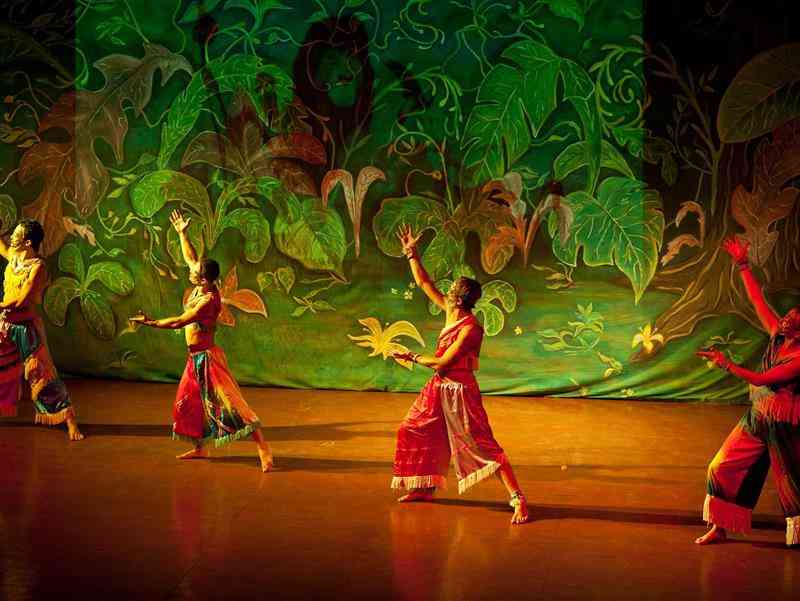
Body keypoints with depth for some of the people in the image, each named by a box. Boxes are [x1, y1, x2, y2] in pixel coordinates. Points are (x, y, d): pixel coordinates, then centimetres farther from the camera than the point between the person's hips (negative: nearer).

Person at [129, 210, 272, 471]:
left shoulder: (208, 301, -23)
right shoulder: (201, 287, 1)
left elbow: (178, 322, -21)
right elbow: (190, 257, 15)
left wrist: (151, 323, -12)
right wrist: (182, 234, 12)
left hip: (207, 357, -10)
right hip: (195, 357, 10)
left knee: (230, 401, -13)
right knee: (188, 402, 17)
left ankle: (263, 448, -15)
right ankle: (199, 448, 30)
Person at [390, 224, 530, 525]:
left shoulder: (470, 328, -22)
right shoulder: (449, 311, 2)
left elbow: (443, 362, -20)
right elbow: (423, 282, 11)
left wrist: (414, 357, -8)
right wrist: (411, 253, 7)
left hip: (459, 391, -9)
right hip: (440, 388, 9)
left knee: (482, 444, -13)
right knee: (415, 431, 16)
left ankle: (518, 499, -13)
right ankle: (426, 488, 30)